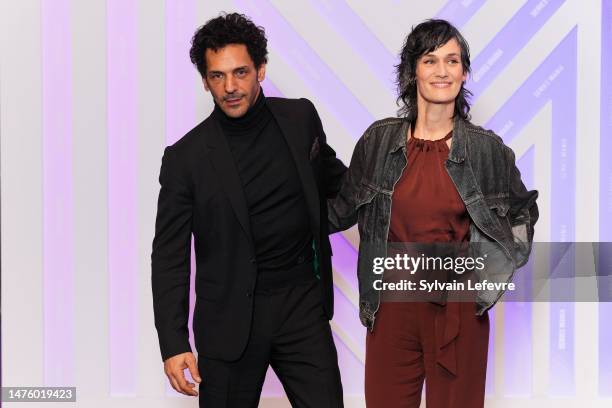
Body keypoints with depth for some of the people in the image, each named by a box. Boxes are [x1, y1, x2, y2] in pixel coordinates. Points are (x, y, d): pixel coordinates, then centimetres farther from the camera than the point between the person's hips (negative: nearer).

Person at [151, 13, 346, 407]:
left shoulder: (301, 118, 1)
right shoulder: (186, 157, -7)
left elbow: (331, 177, 23)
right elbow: (169, 256, -4)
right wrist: (173, 344, -10)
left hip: (302, 302, 2)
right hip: (231, 315, -2)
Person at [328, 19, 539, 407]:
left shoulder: (488, 148, -2)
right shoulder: (379, 140, 0)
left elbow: (522, 212, 14)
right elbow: (343, 208, 13)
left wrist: (494, 270, 3)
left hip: (459, 308, -1)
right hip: (392, 305, 1)